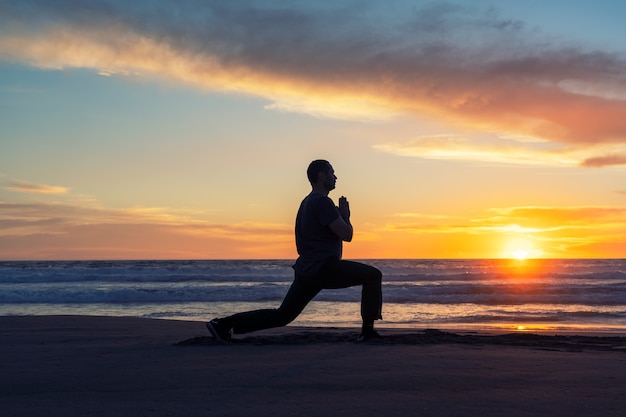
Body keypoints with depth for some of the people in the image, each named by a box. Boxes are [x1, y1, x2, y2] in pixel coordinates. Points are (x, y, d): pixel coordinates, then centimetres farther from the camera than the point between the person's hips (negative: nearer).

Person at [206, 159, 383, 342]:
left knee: (282, 315, 11)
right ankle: (367, 330, 0)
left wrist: (341, 217, 20)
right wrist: (346, 217, 4)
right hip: (323, 267, -9)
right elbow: (346, 235, -16)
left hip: (306, 270, 9)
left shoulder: (308, 202, 20)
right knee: (373, 275, 0)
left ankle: (224, 324, 7)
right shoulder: (322, 202, -12)